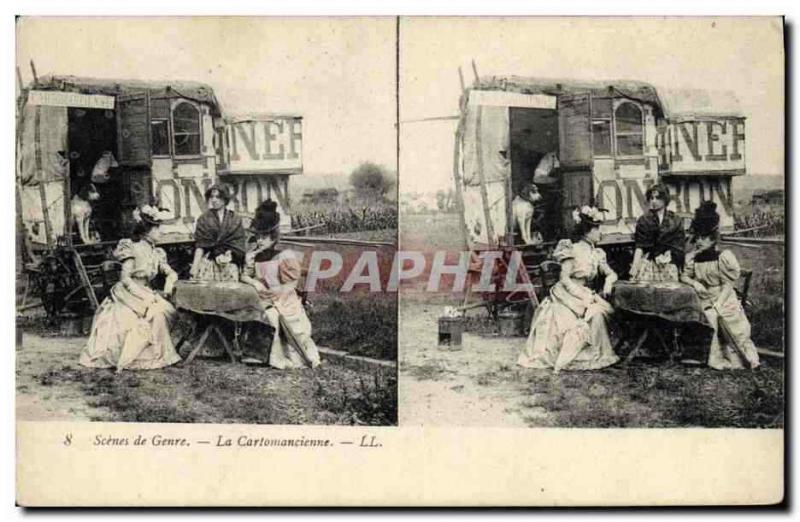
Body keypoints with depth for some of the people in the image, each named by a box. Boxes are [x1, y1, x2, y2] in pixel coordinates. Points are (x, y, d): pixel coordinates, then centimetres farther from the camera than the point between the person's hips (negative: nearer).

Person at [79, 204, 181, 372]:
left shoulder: (156, 253, 10)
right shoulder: (132, 249, -10)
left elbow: (171, 273, 13)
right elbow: (125, 278, -14)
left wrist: (169, 284, -9)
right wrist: (142, 294, -21)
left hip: (145, 294, 7)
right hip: (126, 294, -7)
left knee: (164, 311, -19)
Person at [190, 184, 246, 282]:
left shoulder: (235, 219, 9)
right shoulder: (204, 219, 8)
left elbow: (238, 244, 4)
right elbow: (200, 245, 3)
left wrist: (227, 256, -13)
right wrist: (195, 266, -8)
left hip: (229, 264, 1)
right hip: (208, 262, -1)